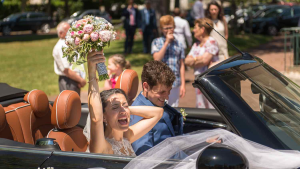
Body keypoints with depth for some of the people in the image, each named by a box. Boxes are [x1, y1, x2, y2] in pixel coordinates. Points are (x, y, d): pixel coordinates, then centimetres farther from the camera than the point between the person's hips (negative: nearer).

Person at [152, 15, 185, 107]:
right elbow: (157, 59, -11)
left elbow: (181, 65, 8)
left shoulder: (178, 44, 8)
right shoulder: (157, 42, 4)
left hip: (175, 83, 2)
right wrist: (167, 42, -10)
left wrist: (183, 84, 3)